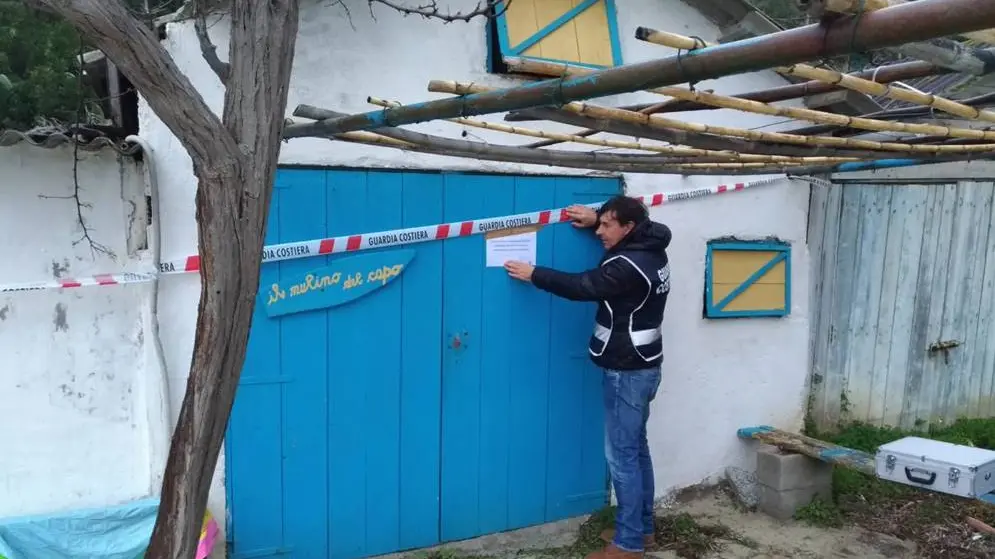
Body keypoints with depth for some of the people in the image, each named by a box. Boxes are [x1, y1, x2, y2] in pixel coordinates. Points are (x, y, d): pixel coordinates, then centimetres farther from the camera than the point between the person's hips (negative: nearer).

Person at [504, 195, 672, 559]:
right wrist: (596, 217, 14)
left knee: (621, 454, -3)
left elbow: (582, 287, -20)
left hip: (627, 372, -10)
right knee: (636, 449, 17)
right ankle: (642, 529, 28)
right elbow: (635, 230, 28)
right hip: (641, 367, 10)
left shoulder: (629, 266, -23)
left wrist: (534, 275, -11)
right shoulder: (650, 249, 6)